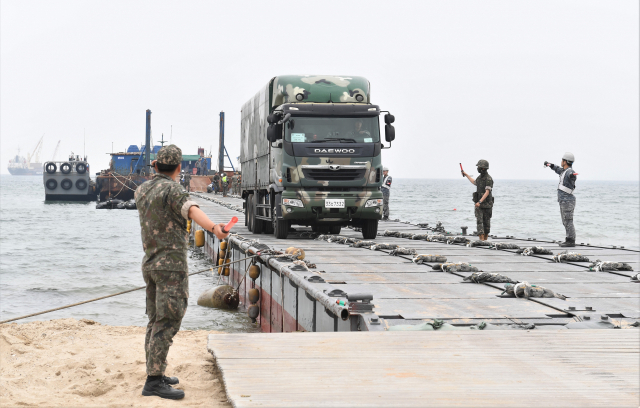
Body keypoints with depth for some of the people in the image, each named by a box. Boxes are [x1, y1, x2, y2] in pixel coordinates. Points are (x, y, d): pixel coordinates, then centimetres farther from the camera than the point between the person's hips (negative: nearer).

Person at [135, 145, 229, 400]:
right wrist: (214, 228, -50)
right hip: (171, 264, -9)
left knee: (156, 321, 17)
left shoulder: (142, 190, 14)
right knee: (167, 322, -13)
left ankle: (155, 373, 24)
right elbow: (192, 210, -33)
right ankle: (154, 381, -19)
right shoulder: (172, 190, -12)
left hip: (150, 262, 9)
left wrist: (156, 175, 61)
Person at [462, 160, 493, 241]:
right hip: (479, 204, 6)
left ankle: (485, 239, 18)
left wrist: (480, 201, -32)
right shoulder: (480, 177, 8)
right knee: (479, 222, -5)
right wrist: (466, 175, 40)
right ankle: (481, 240, -10)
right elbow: (474, 182, 32)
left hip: (487, 204, -6)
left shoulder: (488, 179, -16)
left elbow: (487, 192, -24)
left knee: (486, 222, 7)